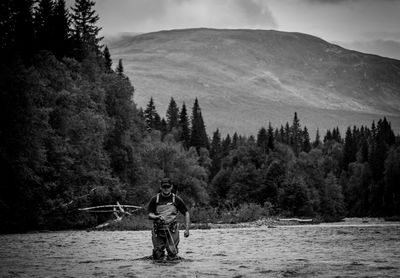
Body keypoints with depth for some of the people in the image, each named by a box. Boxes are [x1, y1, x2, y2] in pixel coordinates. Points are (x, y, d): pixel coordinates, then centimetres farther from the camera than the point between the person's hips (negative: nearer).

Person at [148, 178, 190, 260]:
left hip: (172, 231, -1)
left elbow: (186, 213, 8)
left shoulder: (176, 200, 3)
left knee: (172, 255, -9)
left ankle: (172, 256, 23)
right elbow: (150, 215, -1)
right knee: (157, 257, 0)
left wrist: (187, 229, -2)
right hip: (158, 230, 1)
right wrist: (157, 217, -23)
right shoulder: (155, 200, 4)